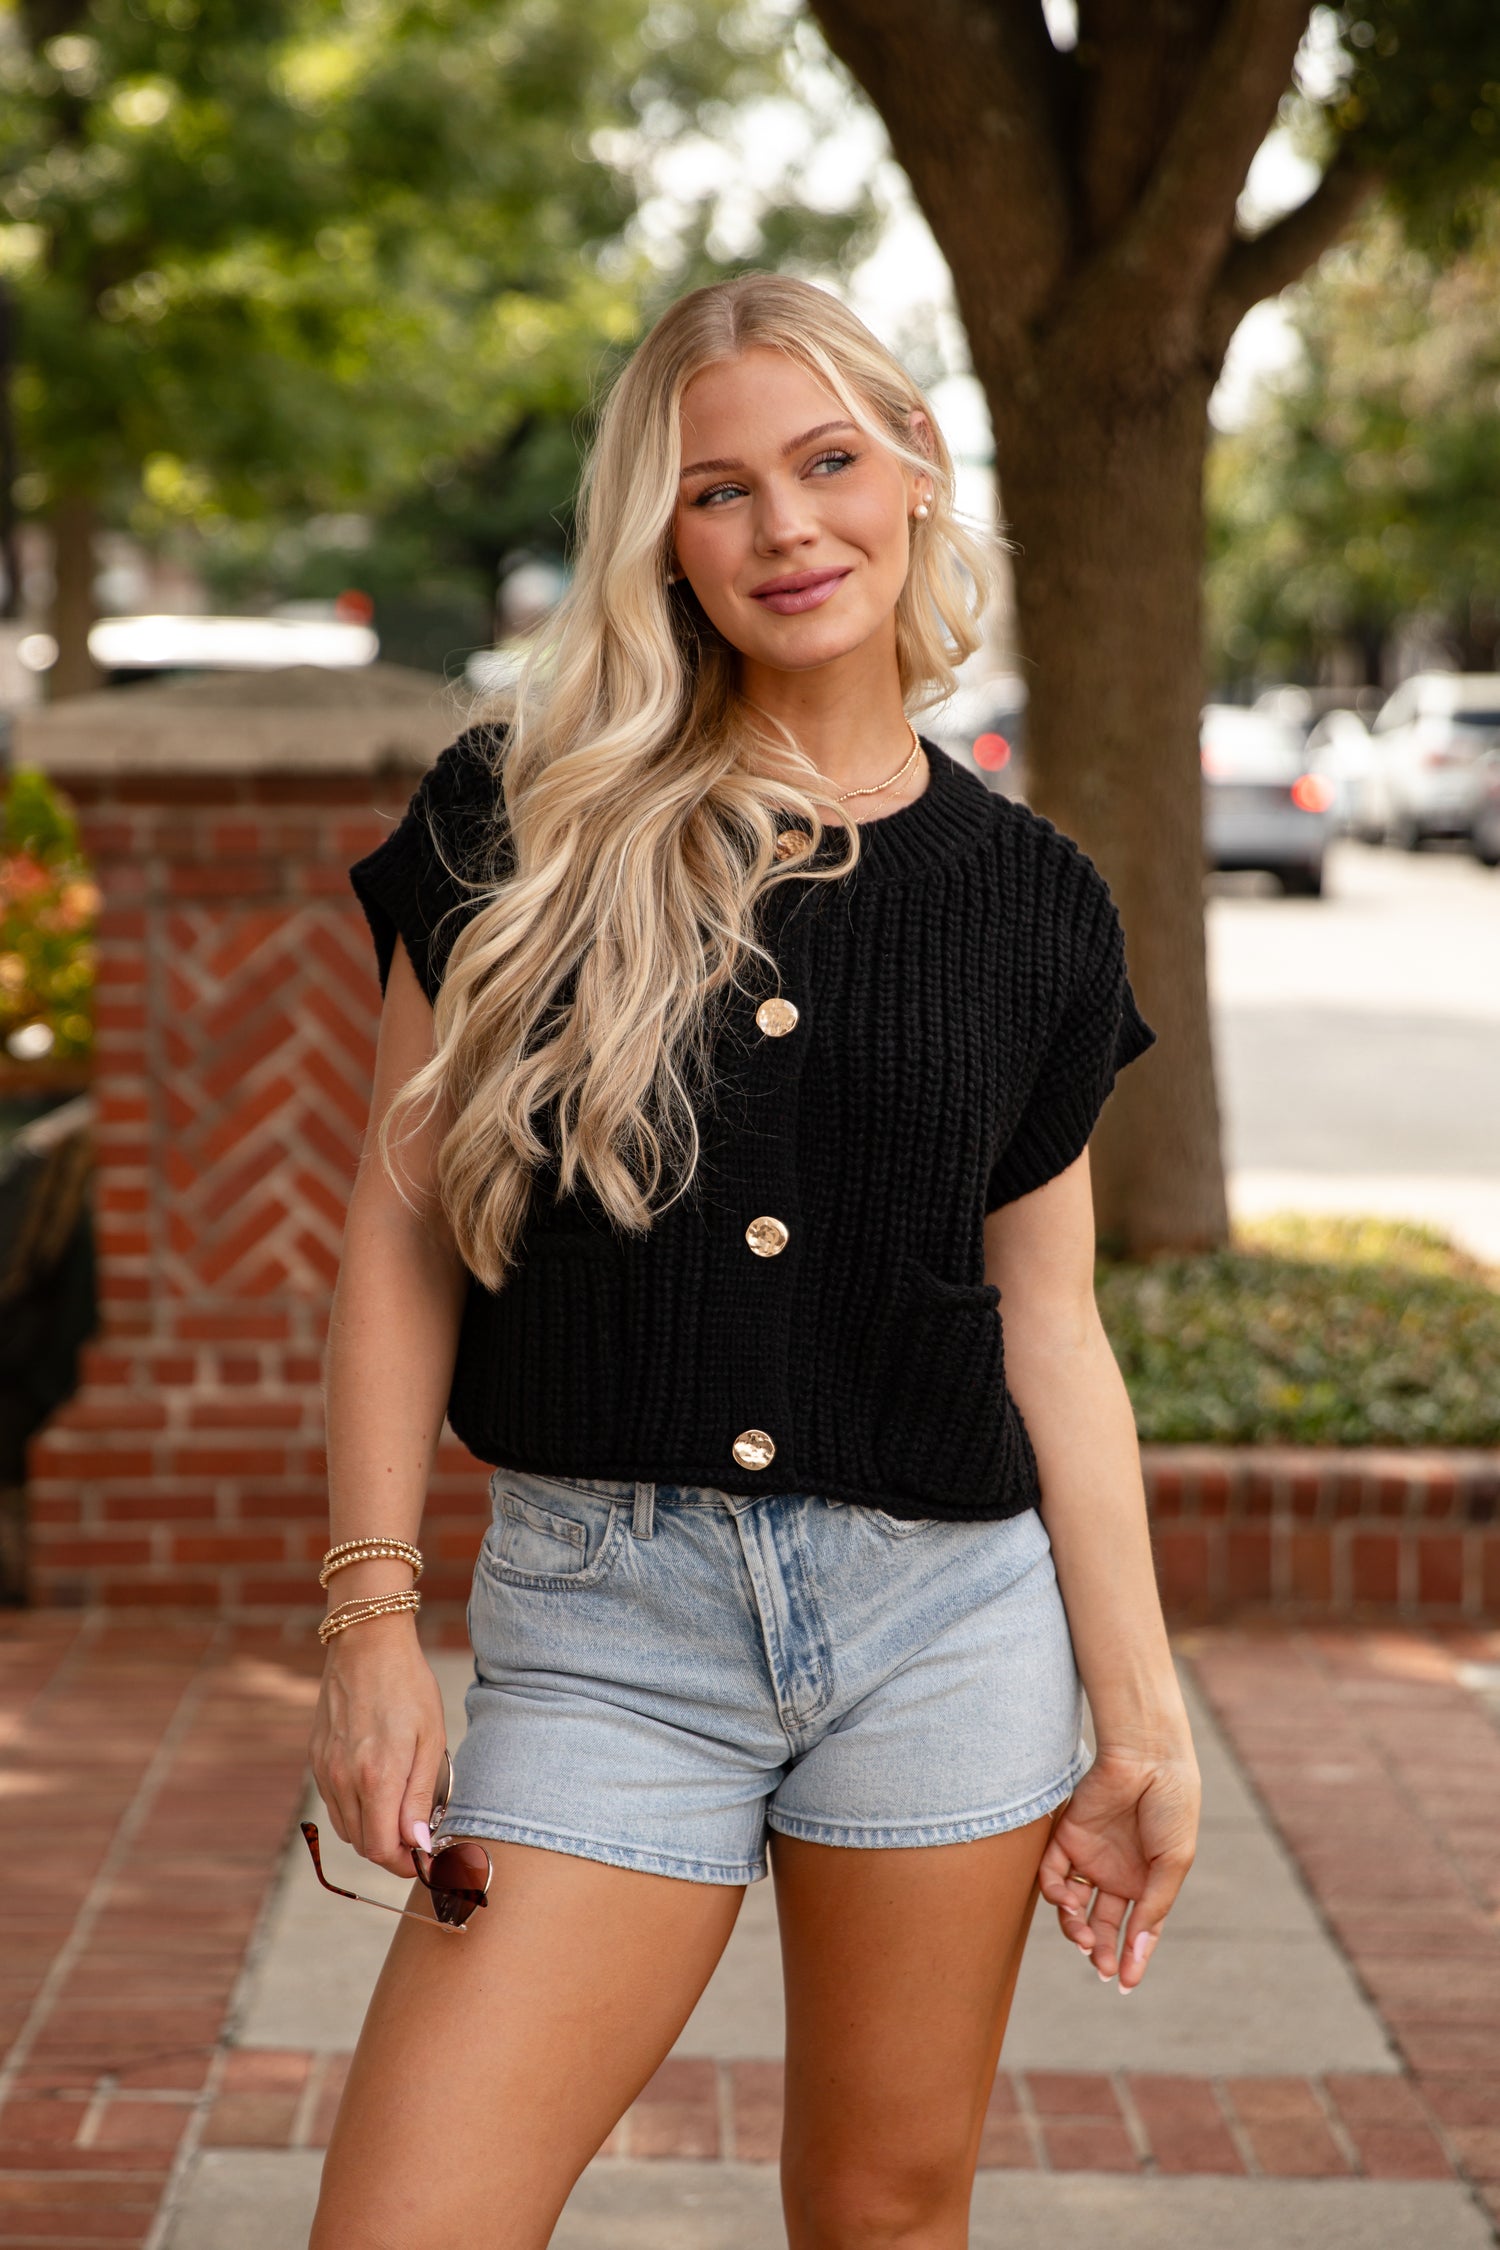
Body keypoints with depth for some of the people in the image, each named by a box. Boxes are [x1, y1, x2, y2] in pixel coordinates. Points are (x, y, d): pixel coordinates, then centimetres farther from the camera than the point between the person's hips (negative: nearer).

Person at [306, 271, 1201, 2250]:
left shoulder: (1027, 899, 5)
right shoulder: (523, 825, 1)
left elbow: (1052, 1328, 7)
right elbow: (403, 1228, 2)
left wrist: (1140, 1723, 6)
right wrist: (372, 1612, -5)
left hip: (948, 1623, 1)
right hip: (604, 1624, -1)